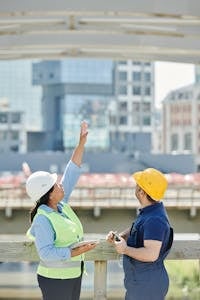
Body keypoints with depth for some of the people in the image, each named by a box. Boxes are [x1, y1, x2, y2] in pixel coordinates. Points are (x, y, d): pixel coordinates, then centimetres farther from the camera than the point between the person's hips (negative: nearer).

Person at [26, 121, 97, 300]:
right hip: (55, 279, -9)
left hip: (73, 275, 9)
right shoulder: (42, 220, -21)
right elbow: (47, 253, -25)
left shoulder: (61, 205, 2)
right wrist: (77, 252, -25)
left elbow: (71, 174, 6)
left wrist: (82, 143, 4)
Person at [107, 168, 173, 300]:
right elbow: (135, 230, 20)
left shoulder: (154, 220, -27)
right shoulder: (149, 211, 6)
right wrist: (119, 236, 0)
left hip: (148, 285, -10)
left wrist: (125, 249, -22)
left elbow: (151, 254, -34)